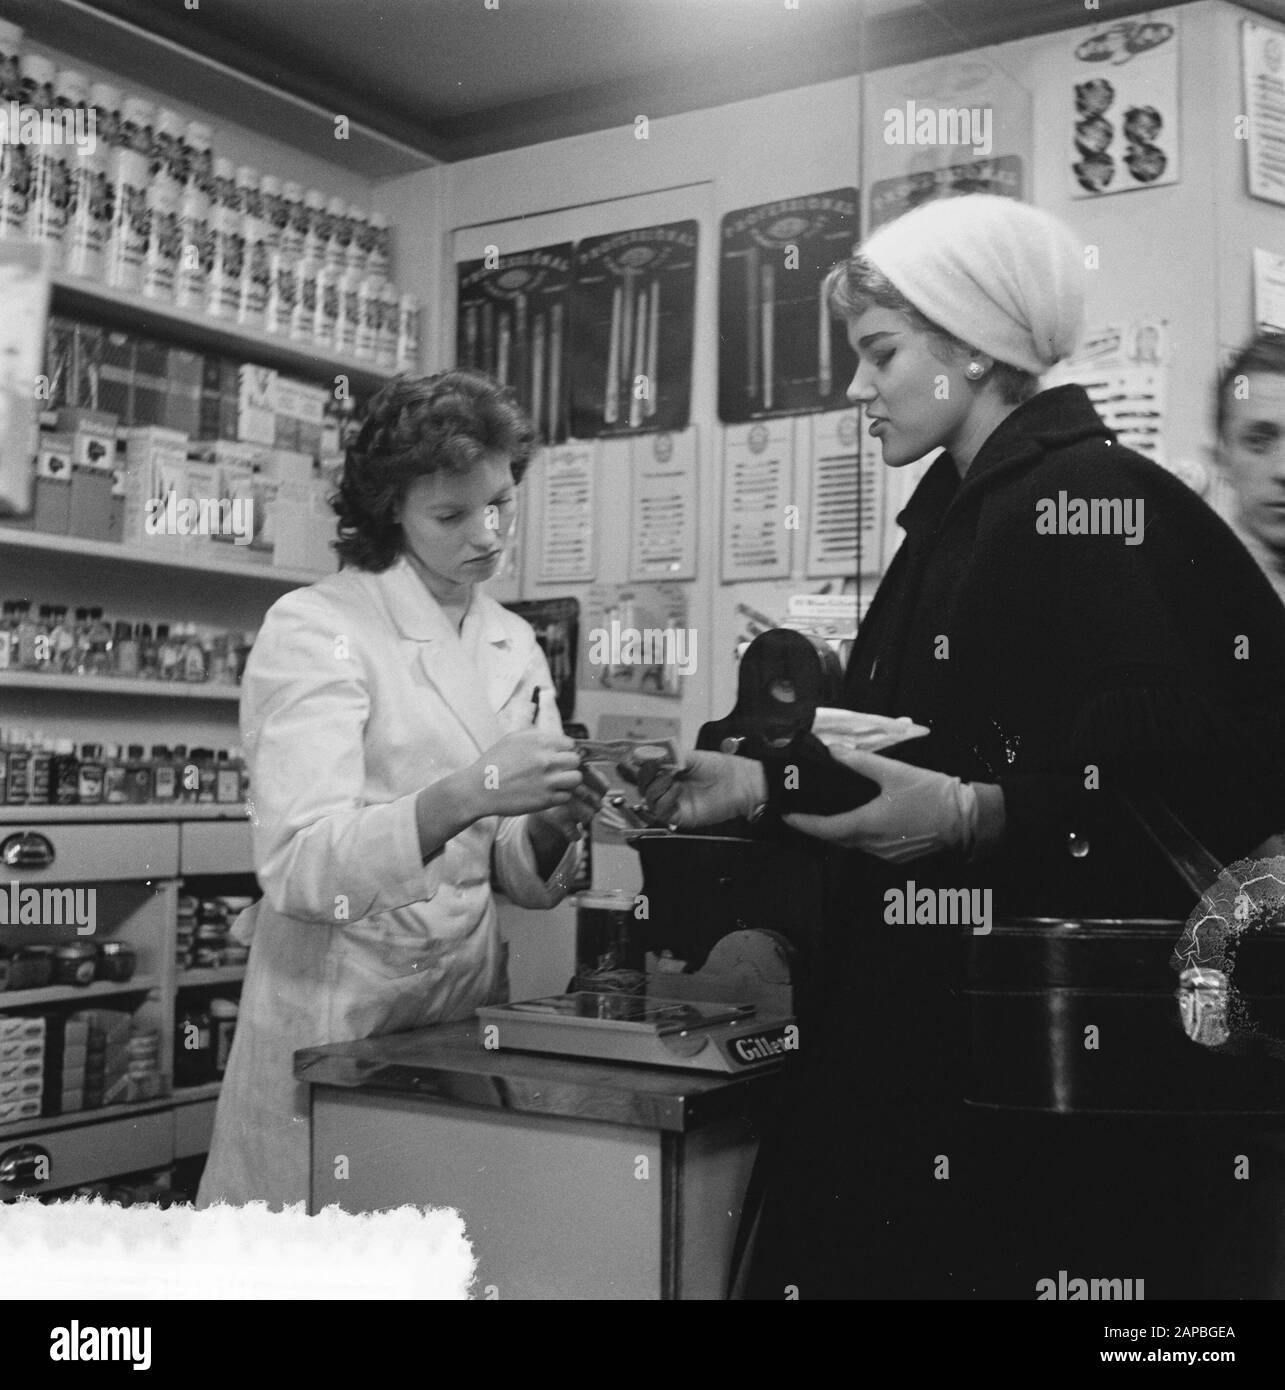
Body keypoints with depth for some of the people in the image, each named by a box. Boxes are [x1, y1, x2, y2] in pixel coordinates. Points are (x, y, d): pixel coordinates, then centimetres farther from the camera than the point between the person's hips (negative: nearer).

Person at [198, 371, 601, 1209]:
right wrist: (464, 796, -35)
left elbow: (520, 878, 8)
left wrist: (550, 830, -13)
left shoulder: (514, 644, 7)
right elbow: (298, 868, -22)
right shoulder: (317, 628, -11)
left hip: (467, 1011, 5)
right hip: (335, 1021, -5)